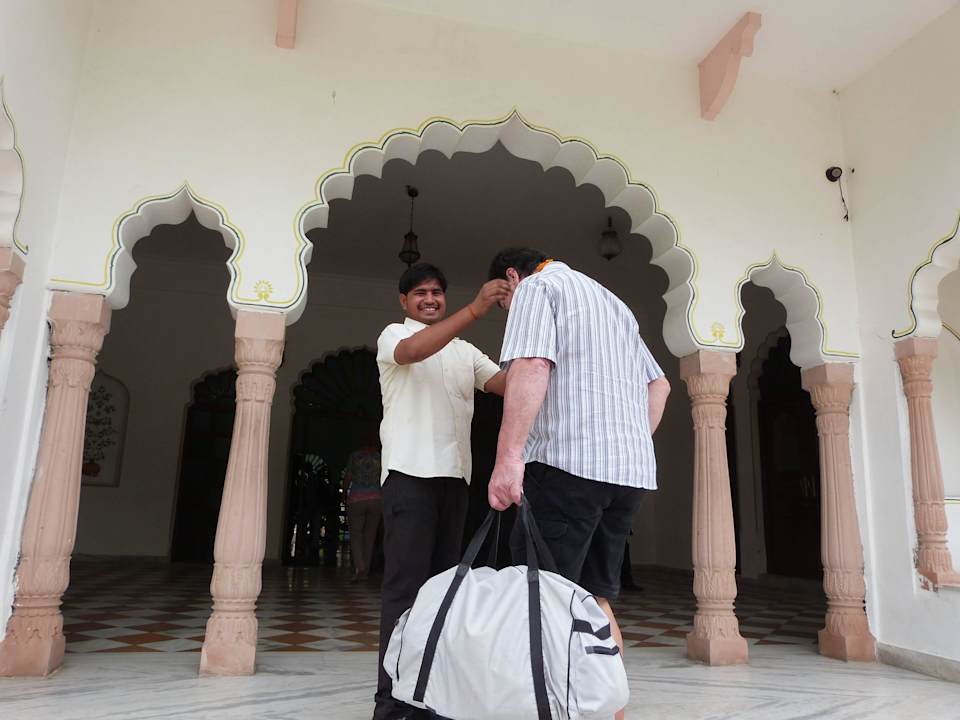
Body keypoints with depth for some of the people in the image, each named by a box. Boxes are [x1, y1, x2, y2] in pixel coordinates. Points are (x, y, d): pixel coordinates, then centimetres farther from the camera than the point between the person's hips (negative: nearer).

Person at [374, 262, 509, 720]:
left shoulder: (465, 352, 21)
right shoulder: (393, 335, 5)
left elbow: (507, 383, 6)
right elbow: (413, 351, -20)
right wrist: (474, 310, -29)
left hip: (454, 475, 6)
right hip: (409, 472, -6)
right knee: (405, 585, -10)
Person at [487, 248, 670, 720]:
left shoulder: (536, 288, 3)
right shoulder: (612, 301, 28)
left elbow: (531, 367, -16)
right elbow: (658, 384, 27)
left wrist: (509, 456, -22)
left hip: (567, 463, -8)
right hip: (631, 469, 8)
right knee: (595, 598, 12)